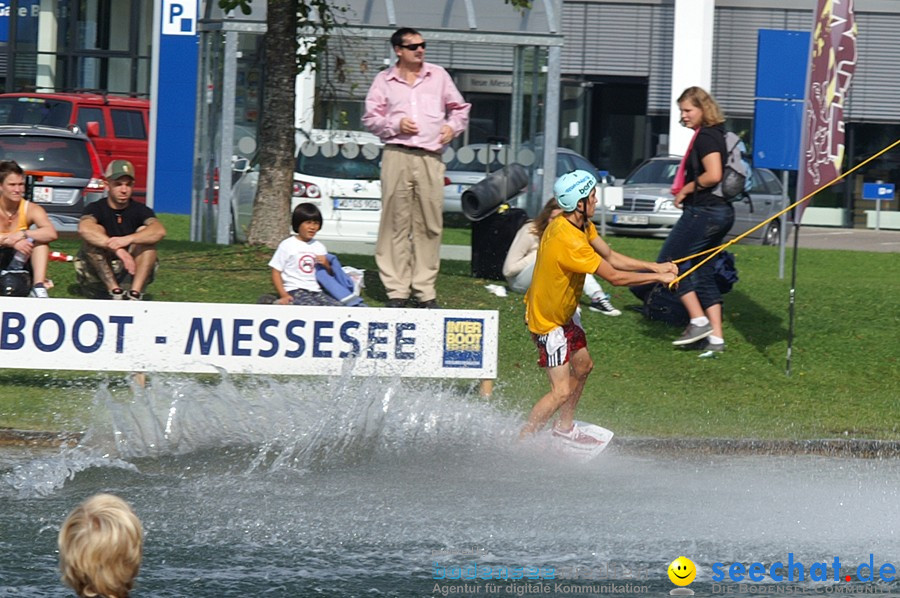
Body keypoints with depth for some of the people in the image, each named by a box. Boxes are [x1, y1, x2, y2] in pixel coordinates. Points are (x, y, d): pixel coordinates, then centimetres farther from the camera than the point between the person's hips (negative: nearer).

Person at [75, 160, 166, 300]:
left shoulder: (139, 210, 2)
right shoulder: (95, 209, -3)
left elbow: (159, 231, -21)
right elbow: (84, 229, -28)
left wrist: (128, 240, -39)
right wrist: (117, 249, -41)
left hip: (130, 276, 1)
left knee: (145, 232, -17)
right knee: (95, 233, -22)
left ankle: (135, 293, -33)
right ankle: (115, 292, -34)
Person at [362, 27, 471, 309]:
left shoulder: (438, 75, 14)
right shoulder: (384, 80, 10)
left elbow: (459, 107, 23)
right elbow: (370, 118, 9)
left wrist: (453, 126, 4)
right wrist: (396, 125, -6)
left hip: (430, 157, 2)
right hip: (397, 156, -2)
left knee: (430, 224, 0)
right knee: (396, 223, -4)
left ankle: (425, 289, 5)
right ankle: (396, 289, -1)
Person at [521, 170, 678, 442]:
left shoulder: (581, 224, -5)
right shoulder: (568, 241, -35)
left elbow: (610, 257, 4)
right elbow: (614, 276, -29)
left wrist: (654, 266, -4)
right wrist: (658, 277, -19)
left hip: (565, 310, 10)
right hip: (548, 318, -10)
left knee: (582, 365, 25)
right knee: (562, 391, -10)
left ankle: (565, 427, 42)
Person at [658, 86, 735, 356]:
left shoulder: (706, 137, -15)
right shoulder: (716, 135, 16)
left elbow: (713, 175, -25)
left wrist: (687, 189, -12)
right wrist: (685, 190, 13)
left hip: (703, 210, -10)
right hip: (720, 211, 10)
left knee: (668, 262, -1)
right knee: (704, 273, 12)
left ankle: (699, 321, -4)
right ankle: (715, 337, 9)